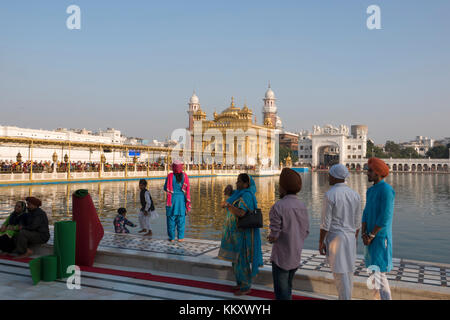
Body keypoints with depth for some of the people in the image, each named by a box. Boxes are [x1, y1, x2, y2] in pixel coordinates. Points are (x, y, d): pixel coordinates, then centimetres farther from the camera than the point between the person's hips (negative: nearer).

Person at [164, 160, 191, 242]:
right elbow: (188, 188, -5)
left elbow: (165, 188, -2)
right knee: (181, 218, 11)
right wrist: (188, 201, 0)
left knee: (171, 218, 9)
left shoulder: (170, 176, -9)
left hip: (172, 198, -1)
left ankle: (172, 237, 13)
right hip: (182, 198, 1)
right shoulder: (185, 176, -4)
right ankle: (180, 237, 13)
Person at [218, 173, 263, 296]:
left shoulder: (246, 196, -21)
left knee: (241, 259, -1)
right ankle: (241, 282, 32)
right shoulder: (240, 194, 11)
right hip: (237, 232, 10)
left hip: (242, 233, -10)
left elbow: (241, 213, -33)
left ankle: (246, 287, 13)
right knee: (236, 258, 18)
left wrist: (228, 205, -24)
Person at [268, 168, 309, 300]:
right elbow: (306, 232, 6)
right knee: (287, 288, 23)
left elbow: (274, 236, -19)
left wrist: (270, 238, 3)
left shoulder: (278, 207, -20)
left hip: (281, 257, -6)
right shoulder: (302, 206, 0)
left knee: (281, 293, 6)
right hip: (296, 256, 7)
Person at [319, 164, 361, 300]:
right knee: (347, 272, 17)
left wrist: (320, 243, -8)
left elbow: (325, 223, -16)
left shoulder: (330, 195, -16)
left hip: (334, 238, -6)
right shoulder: (355, 194, 4)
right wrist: (354, 240, 20)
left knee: (340, 274, -1)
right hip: (350, 238, 7)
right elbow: (357, 222, 9)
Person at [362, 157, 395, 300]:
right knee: (378, 274, 14)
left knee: (377, 273, -7)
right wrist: (364, 234, -3)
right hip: (371, 237, 9)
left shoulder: (386, 189, -16)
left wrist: (370, 235, -15)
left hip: (381, 237, -9)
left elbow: (384, 217, -21)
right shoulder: (370, 190, 13)